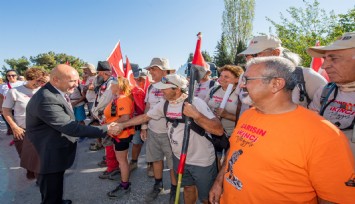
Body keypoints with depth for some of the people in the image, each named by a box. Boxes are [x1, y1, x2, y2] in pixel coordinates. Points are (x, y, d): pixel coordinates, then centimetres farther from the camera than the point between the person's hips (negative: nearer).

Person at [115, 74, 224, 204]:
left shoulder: (196, 102, -24)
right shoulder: (164, 104, -4)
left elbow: (219, 130, -30)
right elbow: (144, 116, 9)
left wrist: (196, 115, -41)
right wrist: (123, 125, 7)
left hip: (202, 161, -5)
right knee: (188, 188, 27)